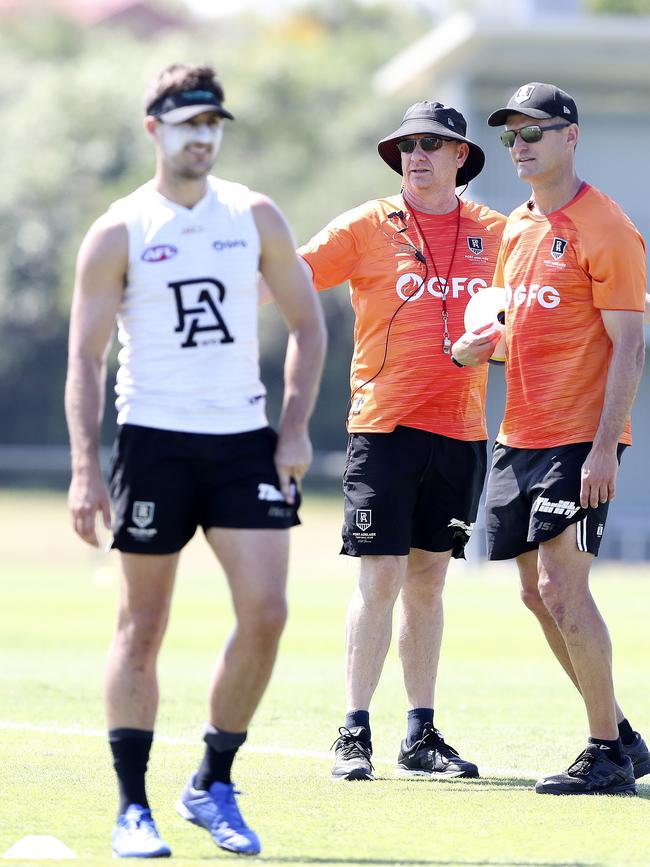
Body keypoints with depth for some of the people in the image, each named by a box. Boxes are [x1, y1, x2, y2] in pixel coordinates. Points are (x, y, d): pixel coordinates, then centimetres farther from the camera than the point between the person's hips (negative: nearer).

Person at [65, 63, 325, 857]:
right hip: (153, 441, -3)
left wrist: (295, 428, 2)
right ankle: (132, 806, 7)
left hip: (244, 440, 3)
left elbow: (306, 324, 13)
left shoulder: (256, 219, 7)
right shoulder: (118, 234, -1)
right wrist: (84, 469, -11)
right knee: (143, 625, 1)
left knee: (265, 611, -8)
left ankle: (213, 785, 8)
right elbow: (86, 356, -2)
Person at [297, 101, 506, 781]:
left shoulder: (494, 233, 9)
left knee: (428, 581, 9)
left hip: (461, 429, 3)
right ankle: (354, 735, -3)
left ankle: (421, 737, 14)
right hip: (385, 425, -3)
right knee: (380, 579, -7)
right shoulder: (369, 227, 0)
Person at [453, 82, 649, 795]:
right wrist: (479, 346, 3)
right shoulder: (515, 228, 15)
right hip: (519, 436, 9)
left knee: (562, 588, -13)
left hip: (579, 441, -8)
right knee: (537, 593, 9)